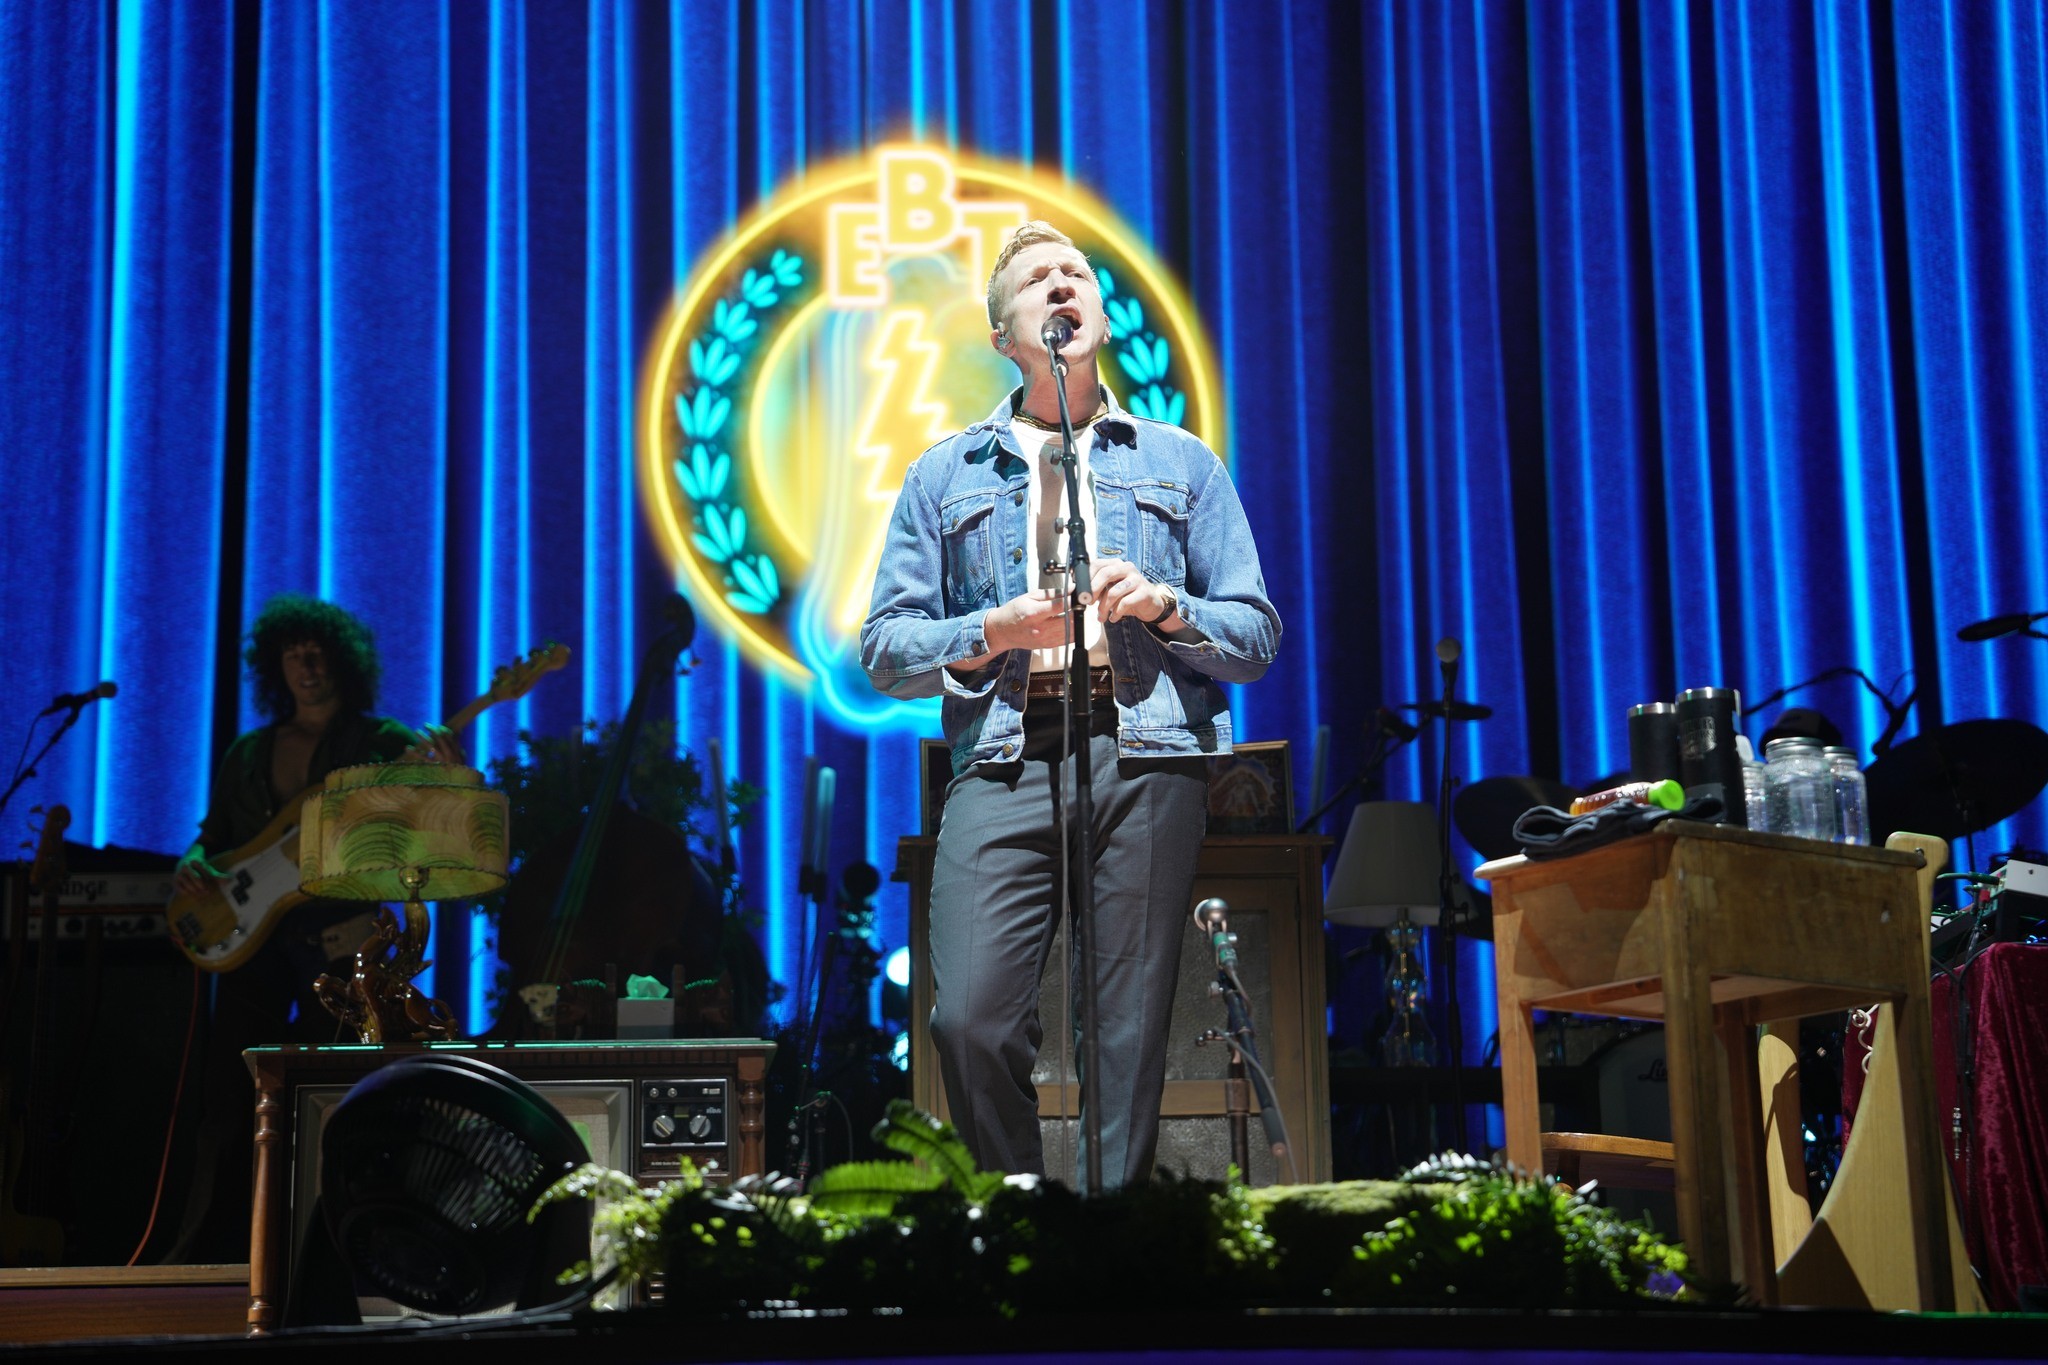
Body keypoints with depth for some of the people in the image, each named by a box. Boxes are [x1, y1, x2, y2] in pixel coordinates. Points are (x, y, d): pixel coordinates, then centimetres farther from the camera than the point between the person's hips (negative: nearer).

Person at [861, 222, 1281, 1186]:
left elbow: (1256, 637, 15)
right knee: (970, 1018, -15)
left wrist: (1167, 607, -5)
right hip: (1003, 755, 0)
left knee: (1128, 1031, -7)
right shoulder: (945, 475, 20)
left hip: (1145, 753, 0)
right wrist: (989, 632, -4)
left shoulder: (1181, 465, 21)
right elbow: (885, 648, 14)